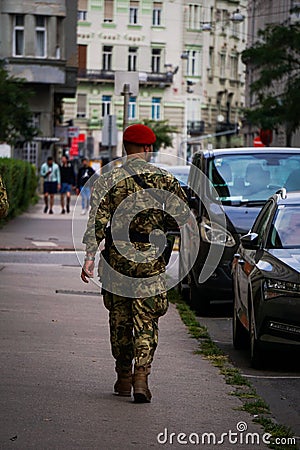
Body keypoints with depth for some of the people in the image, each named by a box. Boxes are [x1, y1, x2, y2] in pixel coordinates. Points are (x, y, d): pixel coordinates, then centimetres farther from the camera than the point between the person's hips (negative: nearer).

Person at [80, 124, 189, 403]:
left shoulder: (107, 180, -2)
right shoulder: (165, 179, -1)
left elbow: (96, 222, -9)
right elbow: (183, 220, 2)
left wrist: (89, 257, -10)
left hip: (117, 257, 1)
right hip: (151, 259, -1)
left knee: (119, 319, 13)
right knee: (146, 321, 3)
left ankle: (123, 377, 22)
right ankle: (141, 375, -13)